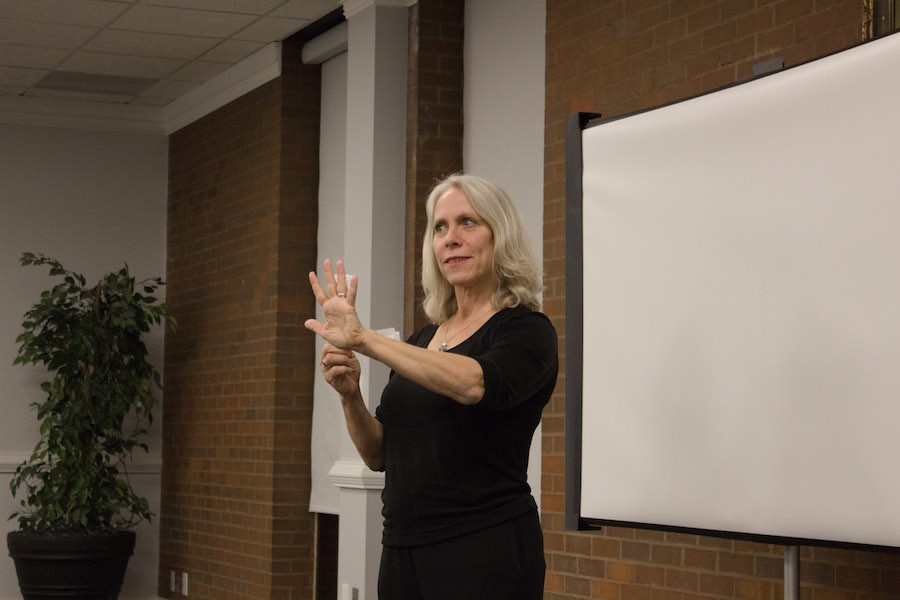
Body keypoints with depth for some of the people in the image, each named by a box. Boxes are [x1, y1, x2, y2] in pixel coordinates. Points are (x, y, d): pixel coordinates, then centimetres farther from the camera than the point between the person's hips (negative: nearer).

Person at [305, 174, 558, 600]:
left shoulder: (525, 331, -6)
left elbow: (474, 384, -28)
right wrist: (350, 396, -5)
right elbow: (379, 455, 13)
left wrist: (362, 338, -26)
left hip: (485, 553, -6)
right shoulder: (422, 340, 14)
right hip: (403, 549, 6)